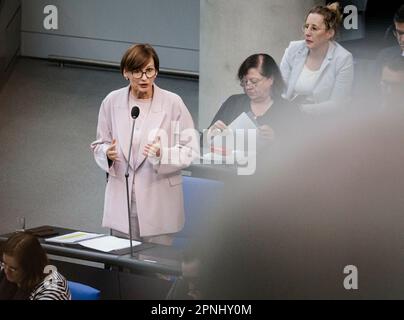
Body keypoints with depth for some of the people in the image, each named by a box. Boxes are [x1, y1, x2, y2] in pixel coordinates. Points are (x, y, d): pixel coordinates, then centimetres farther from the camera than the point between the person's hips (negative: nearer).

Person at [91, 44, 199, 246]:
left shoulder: (173, 103, -7)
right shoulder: (112, 102, 0)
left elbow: (191, 149, -5)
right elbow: (99, 144, 11)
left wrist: (162, 154, -22)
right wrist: (108, 153, -11)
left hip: (159, 204, -2)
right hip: (121, 200, 2)